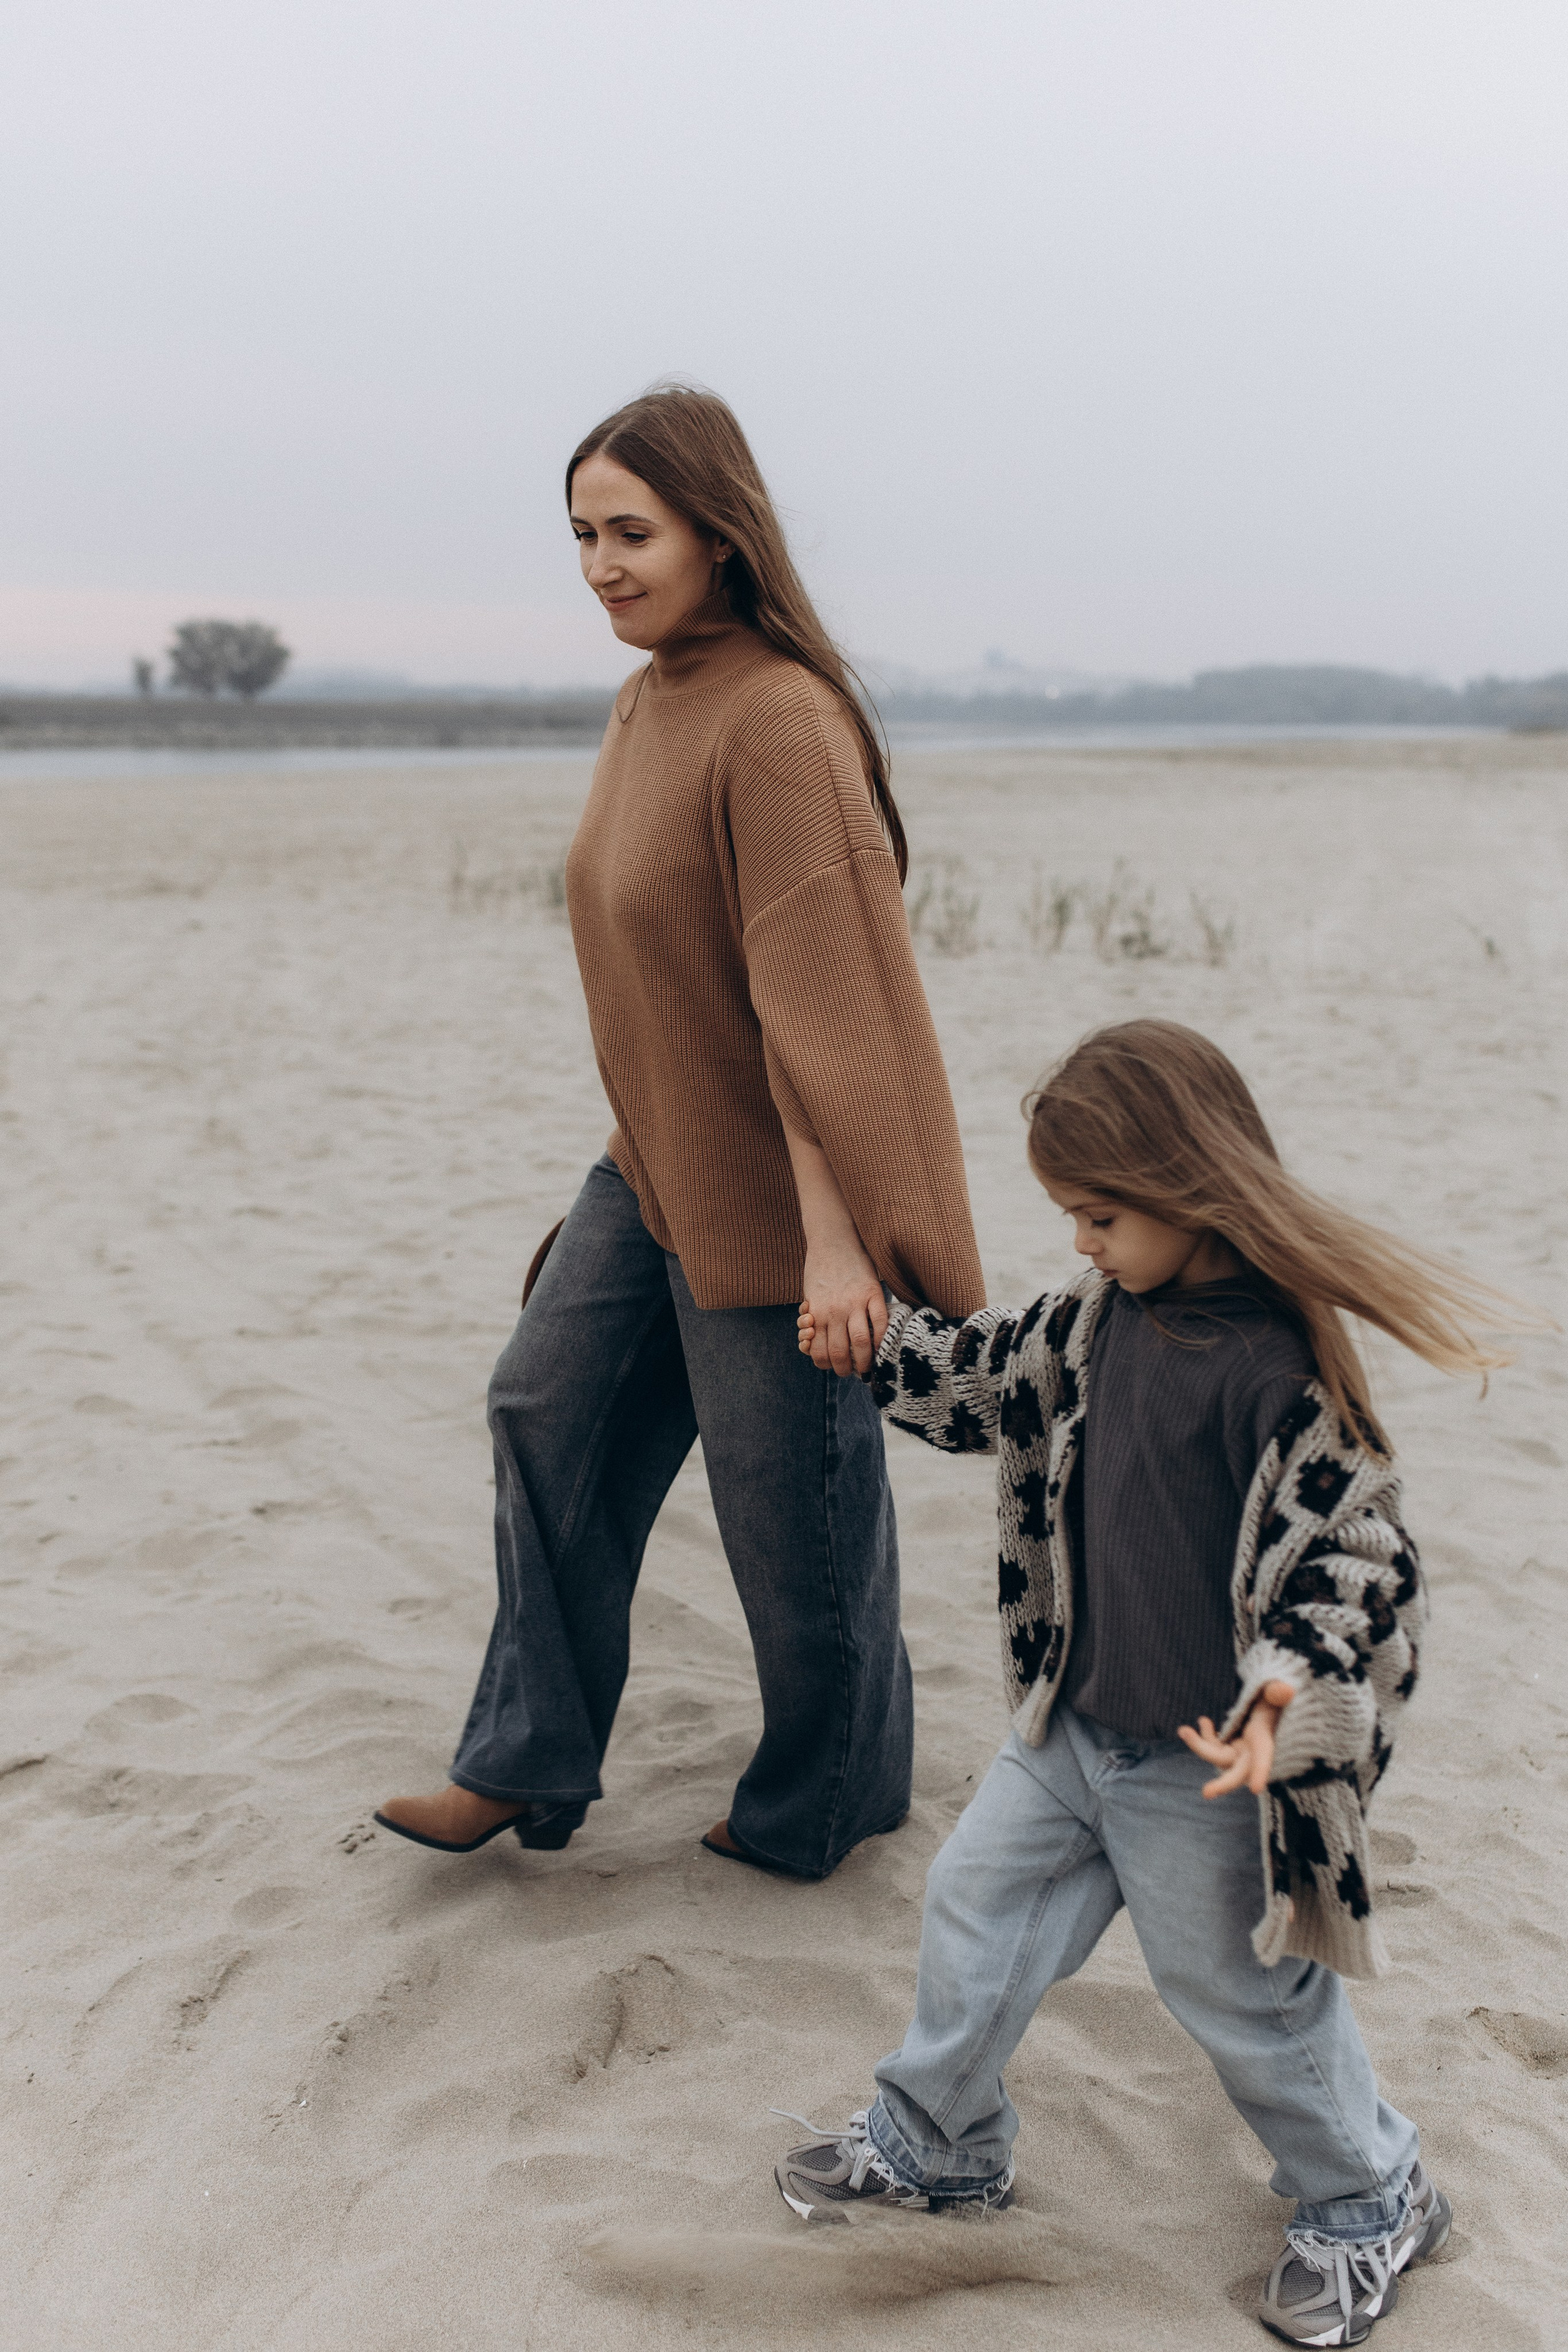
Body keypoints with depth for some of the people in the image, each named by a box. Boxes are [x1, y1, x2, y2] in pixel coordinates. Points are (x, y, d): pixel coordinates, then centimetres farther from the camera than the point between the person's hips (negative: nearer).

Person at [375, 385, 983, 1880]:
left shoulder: (780, 721, -22)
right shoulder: (647, 701, 6)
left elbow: (819, 990, -26)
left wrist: (836, 1235, -26)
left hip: (770, 1191, -9)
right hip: (656, 1161, 9)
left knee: (791, 1498, 6)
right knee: (550, 1413, 12)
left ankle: (823, 1807, 29)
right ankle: (529, 1764, 27)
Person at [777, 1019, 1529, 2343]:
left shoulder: (1274, 1365, -25)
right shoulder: (1102, 1321, -1)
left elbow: (1357, 1551, -25)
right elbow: (998, 1376, 18)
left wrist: (1288, 1691, -36)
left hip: (1203, 1767, -7)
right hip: (1071, 1729, 8)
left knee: (1244, 1990, 10)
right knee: (977, 1912, 16)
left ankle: (1370, 2204, 35)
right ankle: (934, 2144, 39)